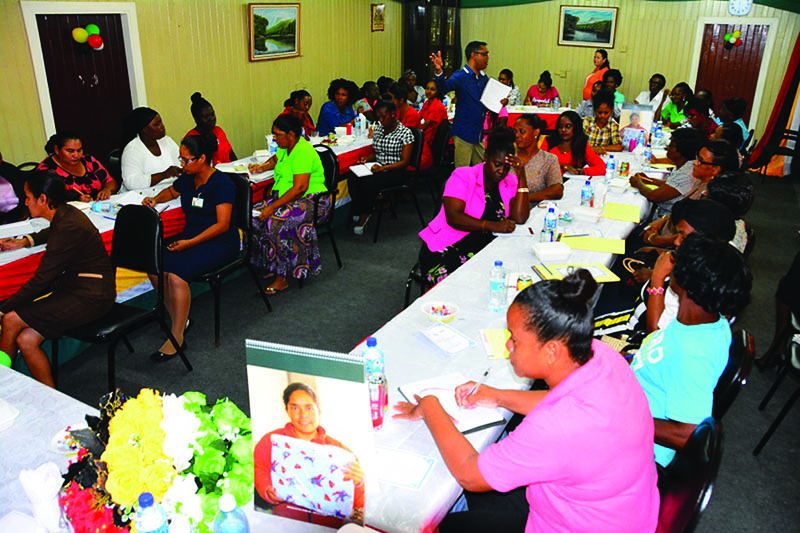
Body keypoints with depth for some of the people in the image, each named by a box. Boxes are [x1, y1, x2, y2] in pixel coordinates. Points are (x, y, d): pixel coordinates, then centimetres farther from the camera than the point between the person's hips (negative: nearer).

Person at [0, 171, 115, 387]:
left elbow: (41, 280, -19)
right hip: (75, 287, 10)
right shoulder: (65, 214, 8)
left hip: (91, 296, -10)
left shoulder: (68, 227, -22)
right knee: (26, 340, -3)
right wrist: (25, 241, 22)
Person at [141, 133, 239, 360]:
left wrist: (189, 243, -23)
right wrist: (155, 200, 11)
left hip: (220, 242, -8)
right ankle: (179, 318, 0)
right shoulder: (188, 179, 10)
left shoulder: (221, 183, -13)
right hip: (190, 236, 8)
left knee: (176, 273, -30)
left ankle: (176, 339, -20)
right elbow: (171, 191, 34)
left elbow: (222, 224, -18)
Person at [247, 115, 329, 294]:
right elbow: (277, 158, 36)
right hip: (284, 198, 10)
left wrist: (273, 207, -28)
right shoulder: (286, 146, 11)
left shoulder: (302, 152, -19)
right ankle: (268, 266, -2)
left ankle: (281, 278, -23)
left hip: (311, 201, -10)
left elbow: (300, 187, -28)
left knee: (277, 221, -33)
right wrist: (262, 167, 14)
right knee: (254, 216, -12)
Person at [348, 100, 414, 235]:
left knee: (368, 183, -32)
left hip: (395, 172, -6)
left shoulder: (405, 133, -7)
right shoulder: (378, 129, 12)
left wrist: (383, 167, -23)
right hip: (377, 168, 6)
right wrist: (366, 158, -2)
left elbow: (405, 161, -11)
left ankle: (365, 216, -11)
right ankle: (360, 212, -14)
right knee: (352, 180, -24)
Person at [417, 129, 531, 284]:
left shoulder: (510, 182, 9)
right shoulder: (462, 176, -4)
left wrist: (522, 177, -7)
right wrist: (492, 226, -27)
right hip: (446, 249, -4)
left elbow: (519, 218, -5)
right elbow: (453, 217, -18)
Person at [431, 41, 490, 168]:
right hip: (463, 133, -7)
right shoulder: (460, 77, -9)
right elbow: (444, 88, -29)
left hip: (479, 133, 7)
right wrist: (439, 71, -48)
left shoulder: (485, 78, 12)